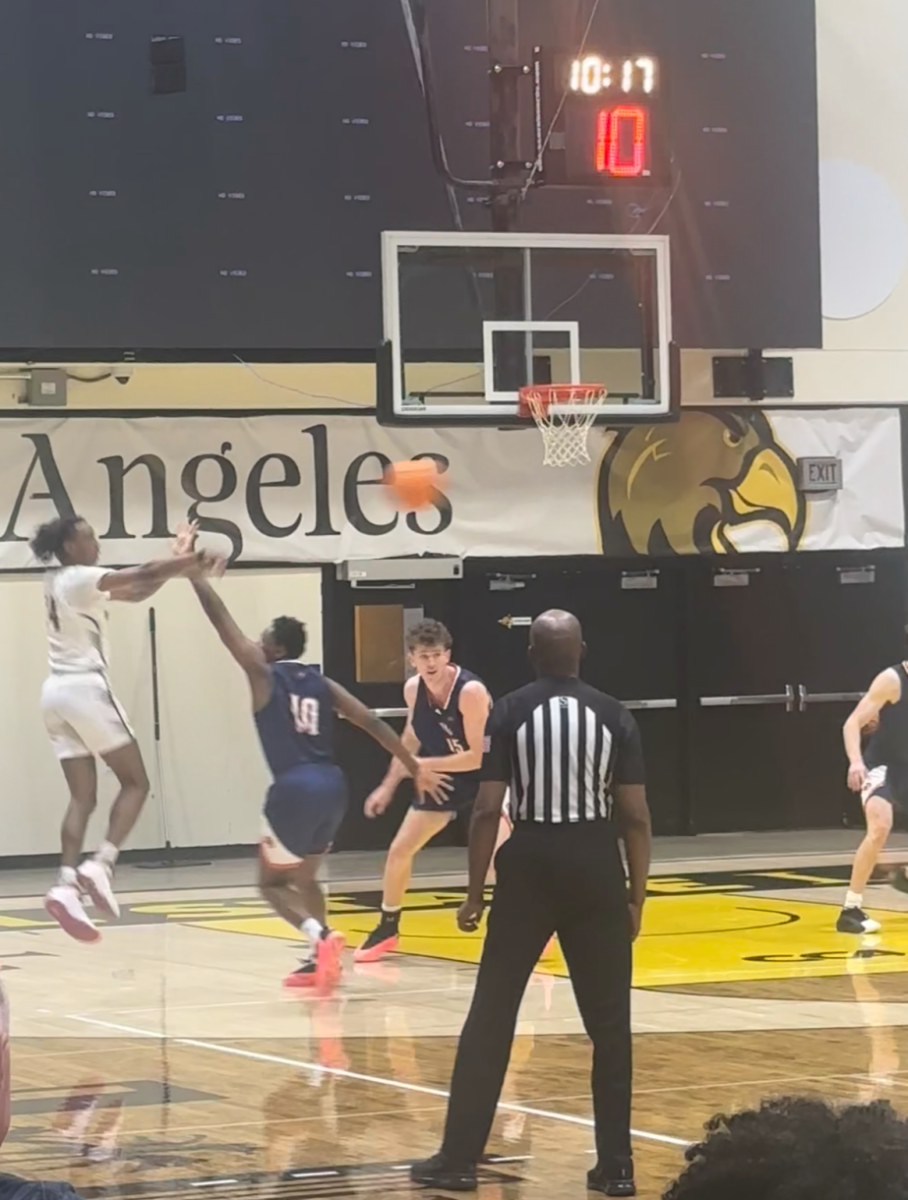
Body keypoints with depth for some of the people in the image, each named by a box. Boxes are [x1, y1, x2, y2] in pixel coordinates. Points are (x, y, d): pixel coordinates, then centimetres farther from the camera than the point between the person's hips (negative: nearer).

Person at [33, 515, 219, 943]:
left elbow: (136, 592, 20)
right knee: (135, 782, 1)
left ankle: (65, 885, -13)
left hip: (57, 691, 8)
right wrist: (191, 562, -3)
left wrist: (180, 566, 11)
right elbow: (142, 575, -14)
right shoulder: (78, 579, -8)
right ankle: (100, 866, -14)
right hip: (85, 687, -8)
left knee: (83, 797, 3)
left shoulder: (58, 582, 19)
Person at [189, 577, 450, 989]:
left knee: (272, 881, 7)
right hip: (331, 786, 6)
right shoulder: (322, 684, 15)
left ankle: (320, 936, -18)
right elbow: (373, 724, 10)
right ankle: (319, 959, 19)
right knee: (304, 877, 25)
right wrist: (416, 766, 13)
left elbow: (221, 620, 2)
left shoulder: (264, 674, 1)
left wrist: (192, 572, 8)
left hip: (295, 788, -6)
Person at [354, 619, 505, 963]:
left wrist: (423, 765, -25)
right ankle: (387, 930, 27)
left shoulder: (471, 691, -30)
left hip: (485, 777, -7)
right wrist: (388, 786, 12)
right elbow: (411, 739, 11)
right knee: (399, 850, 8)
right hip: (444, 778, 7)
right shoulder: (413, 689, -8)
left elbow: (478, 756, -29)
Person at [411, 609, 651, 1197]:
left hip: (530, 864, -1)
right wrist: (637, 896, 6)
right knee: (609, 1023, 9)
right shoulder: (614, 715, 0)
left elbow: (488, 810, -7)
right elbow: (636, 817, -2)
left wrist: (475, 891, 0)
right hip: (595, 867, 1)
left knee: (490, 1016, 7)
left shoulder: (510, 712, -4)